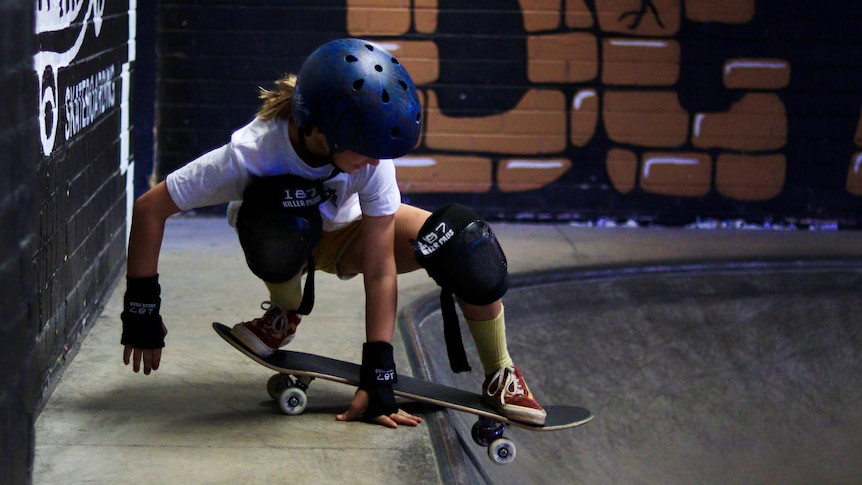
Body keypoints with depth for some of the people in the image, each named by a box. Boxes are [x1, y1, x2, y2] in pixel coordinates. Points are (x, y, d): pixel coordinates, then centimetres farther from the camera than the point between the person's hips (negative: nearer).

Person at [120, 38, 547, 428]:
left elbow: (380, 271, -29)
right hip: (278, 239, -2)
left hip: (346, 235, 2)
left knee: (465, 242, -24)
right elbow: (150, 208, -29)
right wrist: (141, 312, -27)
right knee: (280, 223, -41)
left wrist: (377, 378, -30)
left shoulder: (371, 155, -31)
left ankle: (500, 377, -3)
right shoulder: (250, 152, -37)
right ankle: (285, 314, -7)